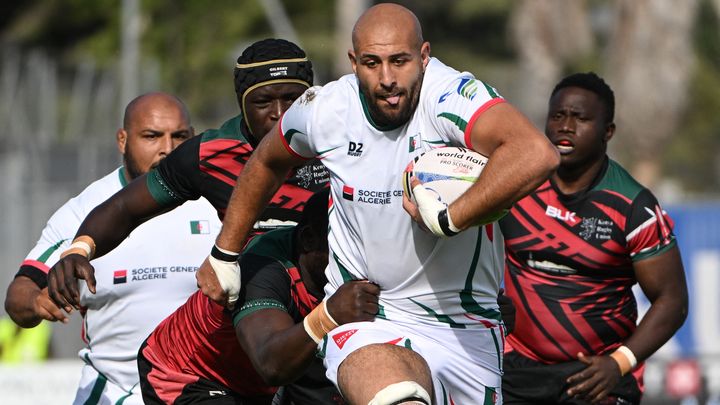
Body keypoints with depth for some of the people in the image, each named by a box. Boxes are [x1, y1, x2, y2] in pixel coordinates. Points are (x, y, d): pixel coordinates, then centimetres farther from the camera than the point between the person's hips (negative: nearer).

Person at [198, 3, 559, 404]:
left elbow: (538, 155, -39)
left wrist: (447, 218, -36)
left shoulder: (448, 95, -19)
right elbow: (266, 162, 21)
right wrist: (224, 254, 27)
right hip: (362, 320, -1)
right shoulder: (323, 110, -5)